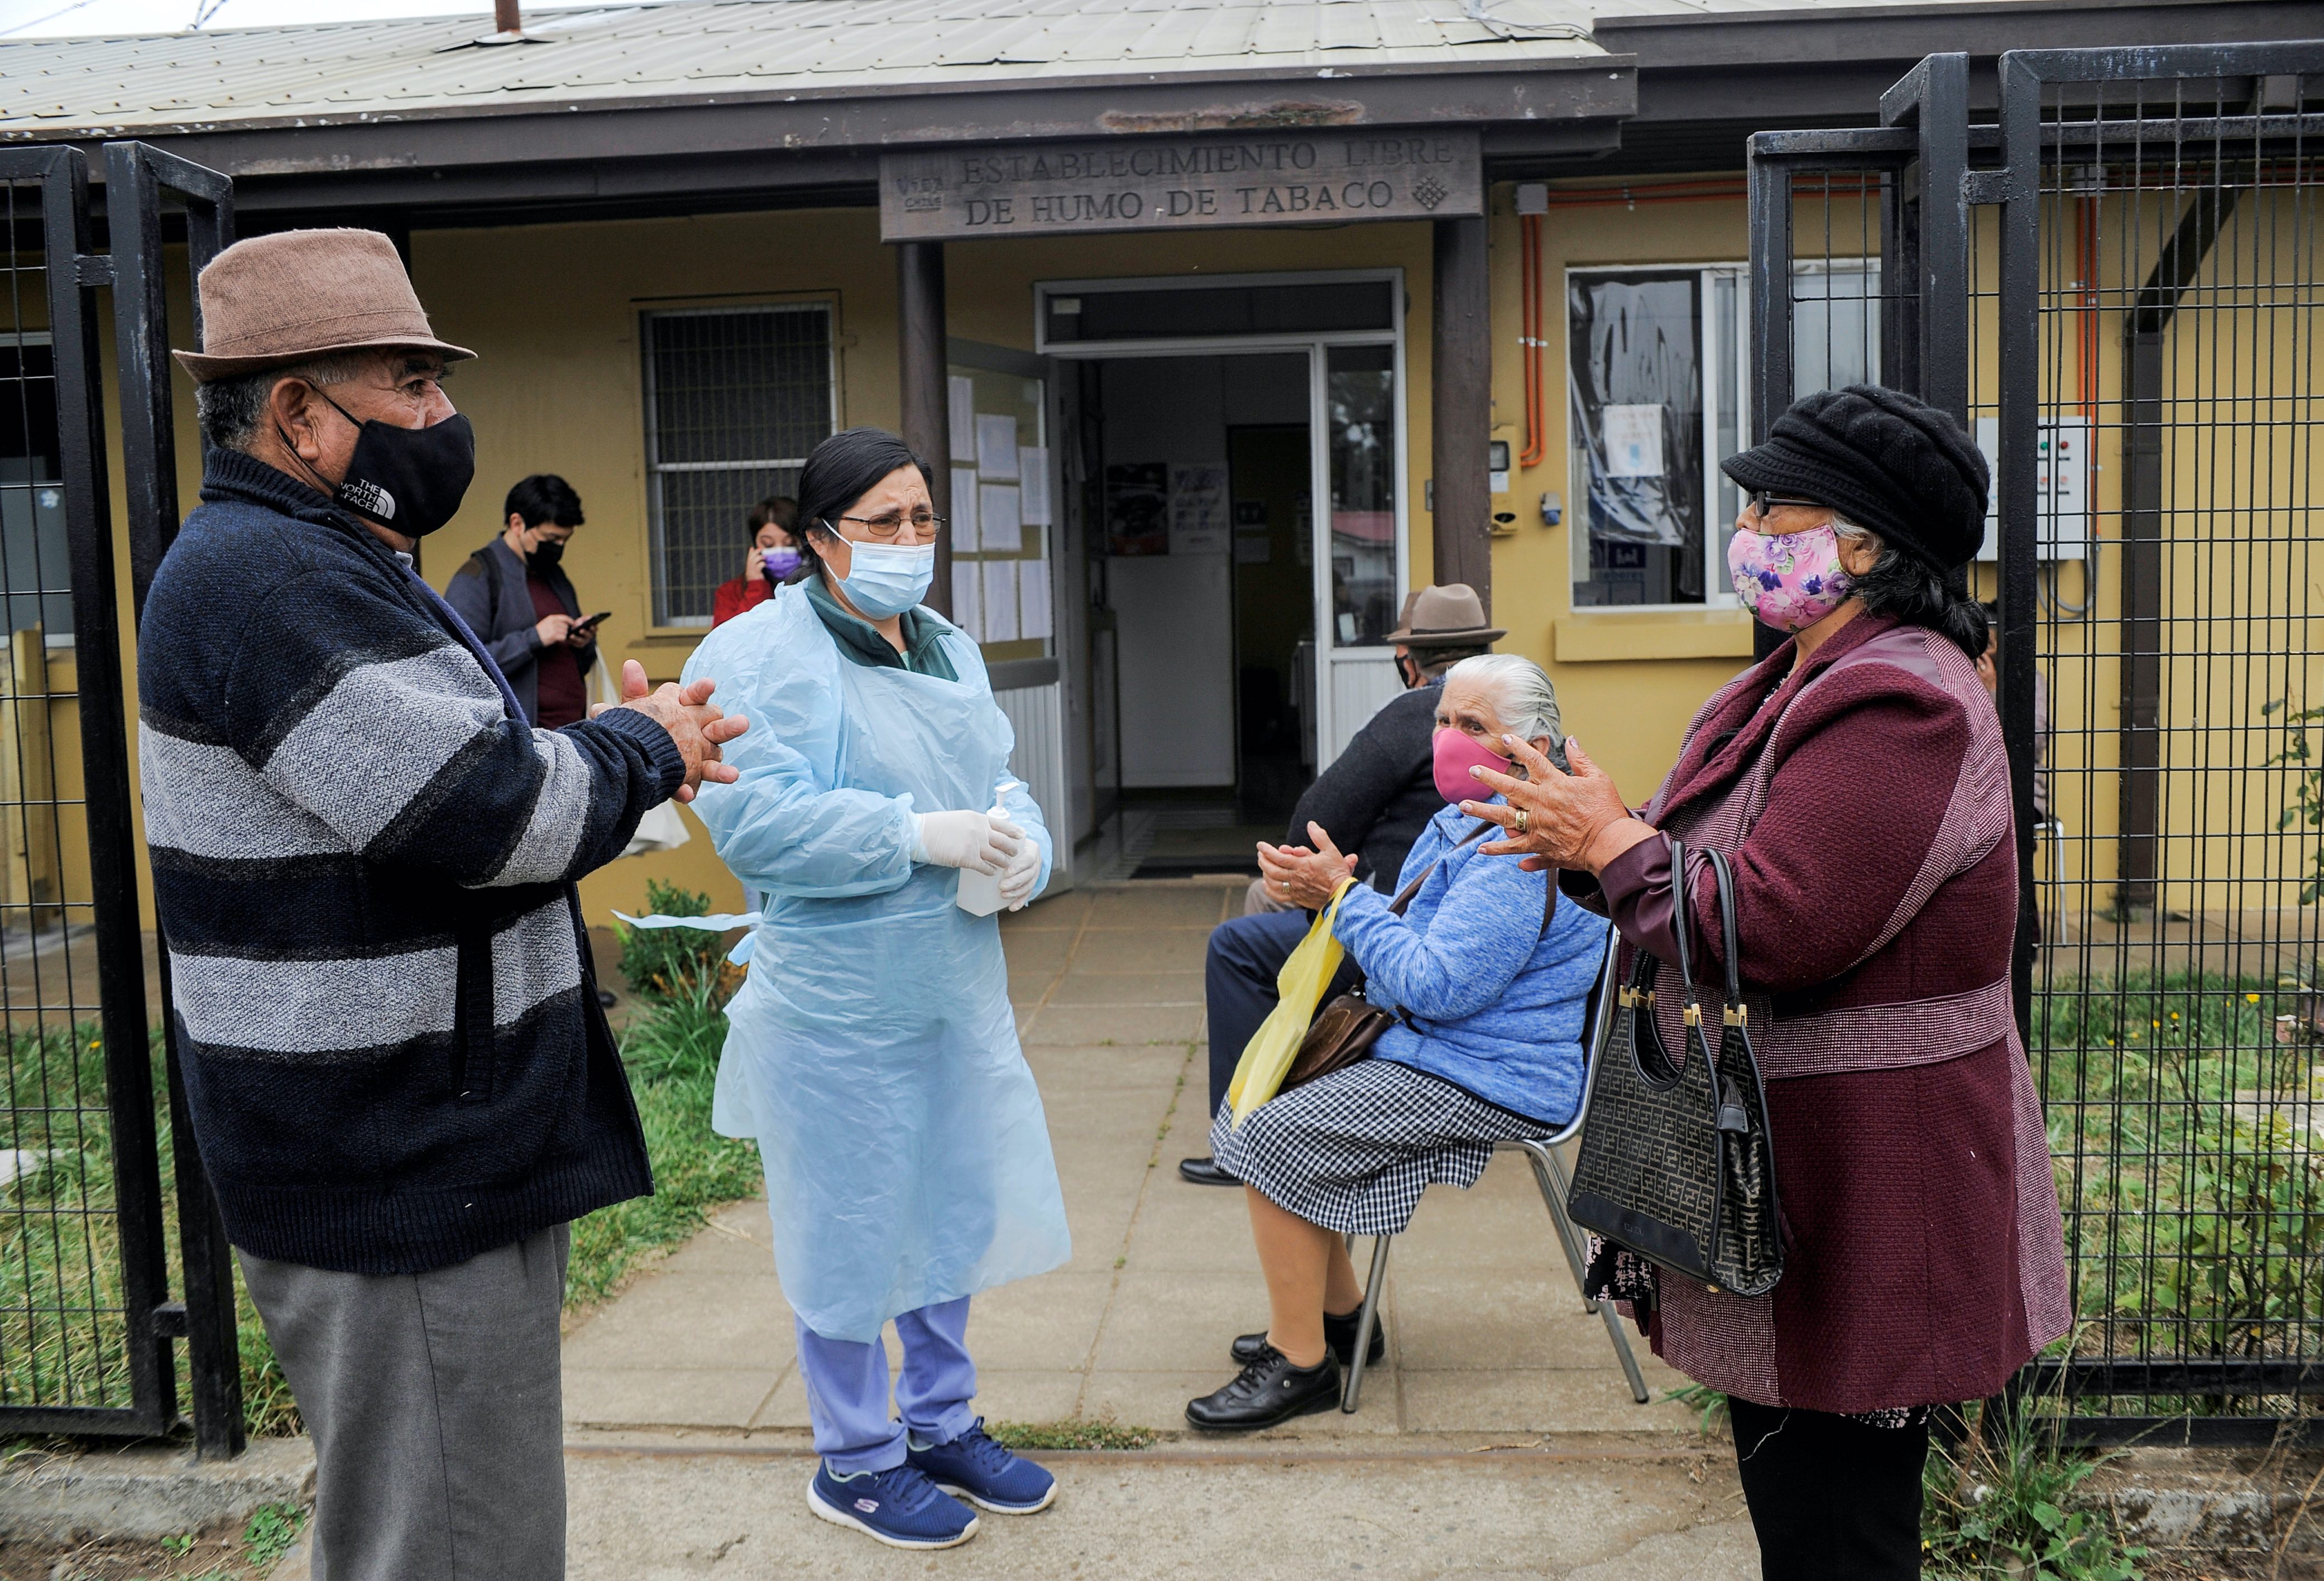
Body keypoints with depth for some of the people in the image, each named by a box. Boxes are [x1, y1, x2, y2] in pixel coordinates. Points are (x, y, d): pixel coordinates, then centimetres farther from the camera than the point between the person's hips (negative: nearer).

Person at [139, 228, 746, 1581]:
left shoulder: (320, 568, 17)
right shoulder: (269, 577, -20)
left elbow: (435, 780, 23)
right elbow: (489, 813, -27)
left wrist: (624, 754, 6)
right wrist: (640, 746, -7)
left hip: (441, 1148, 11)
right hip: (396, 1175, -11)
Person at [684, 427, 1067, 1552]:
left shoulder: (951, 651, 13)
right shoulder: (759, 656, -13)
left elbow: (1001, 781, 15)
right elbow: (756, 819, -24)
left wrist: (1024, 845, -8)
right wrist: (922, 836, -26)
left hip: (957, 987, 8)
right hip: (837, 1003, -8)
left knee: (955, 1207, 17)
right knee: (849, 1227, 5)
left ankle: (941, 1422, 36)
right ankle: (854, 1459, 24)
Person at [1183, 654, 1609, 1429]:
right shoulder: (1460, 822, 13)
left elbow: (1436, 986, -28)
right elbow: (1408, 933, 17)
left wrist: (1345, 894, -19)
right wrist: (1323, 893, -3)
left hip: (1486, 1080, -11)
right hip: (1423, 1045, 11)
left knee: (1269, 1138, -18)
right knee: (1257, 1100, 13)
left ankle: (1303, 1364, -5)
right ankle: (1339, 1312, 22)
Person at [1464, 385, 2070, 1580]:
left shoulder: (1900, 707, -22)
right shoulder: (1805, 684, 13)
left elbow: (1769, 929, -29)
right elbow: (1710, 867, 17)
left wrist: (1609, 843, -15)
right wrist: (1588, 839, -1)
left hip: (1862, 1191, -11)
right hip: (1785, 1165, 11)